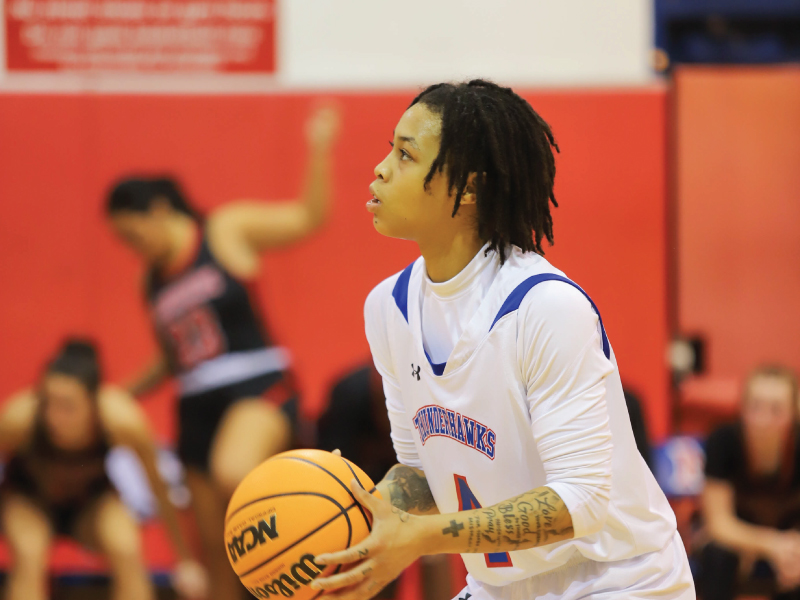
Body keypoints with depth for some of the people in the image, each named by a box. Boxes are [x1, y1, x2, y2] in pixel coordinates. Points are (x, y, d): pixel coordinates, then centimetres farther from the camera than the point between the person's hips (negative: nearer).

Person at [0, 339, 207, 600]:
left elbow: (163, 490, -17)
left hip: (90, 493, 1)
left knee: (127, 552, -27)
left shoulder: (121, 419, -34)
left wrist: (185, 561, -8)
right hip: (28, 494, -1)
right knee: (29, 556, -31)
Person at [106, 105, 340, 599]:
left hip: (257, 385, -7)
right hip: (198, 405, 7)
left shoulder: (227, 231, -1)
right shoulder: (152, 281, 16)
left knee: (233, 476, -38)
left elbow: (308, 219, -5)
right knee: (216, 545, 7)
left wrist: (319, 152, -16)